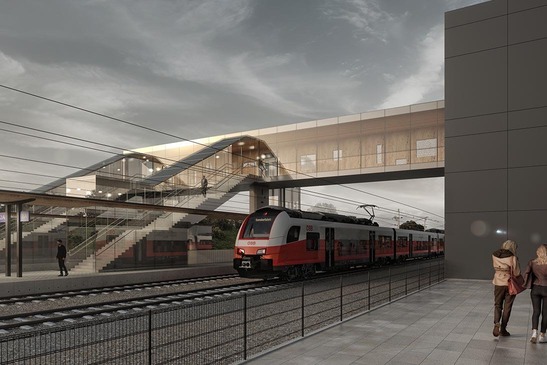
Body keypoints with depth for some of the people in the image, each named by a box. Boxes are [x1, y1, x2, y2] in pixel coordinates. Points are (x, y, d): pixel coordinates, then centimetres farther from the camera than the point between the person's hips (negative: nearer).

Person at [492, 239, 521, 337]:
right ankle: (503, 329, 16)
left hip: (498, 283, 3)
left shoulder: (495, 255, -2)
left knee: (497, 305, 13)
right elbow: (516, 272, -14)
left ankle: (496, 323, -11)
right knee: (507, 307, 10)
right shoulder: (512, 257, -16)